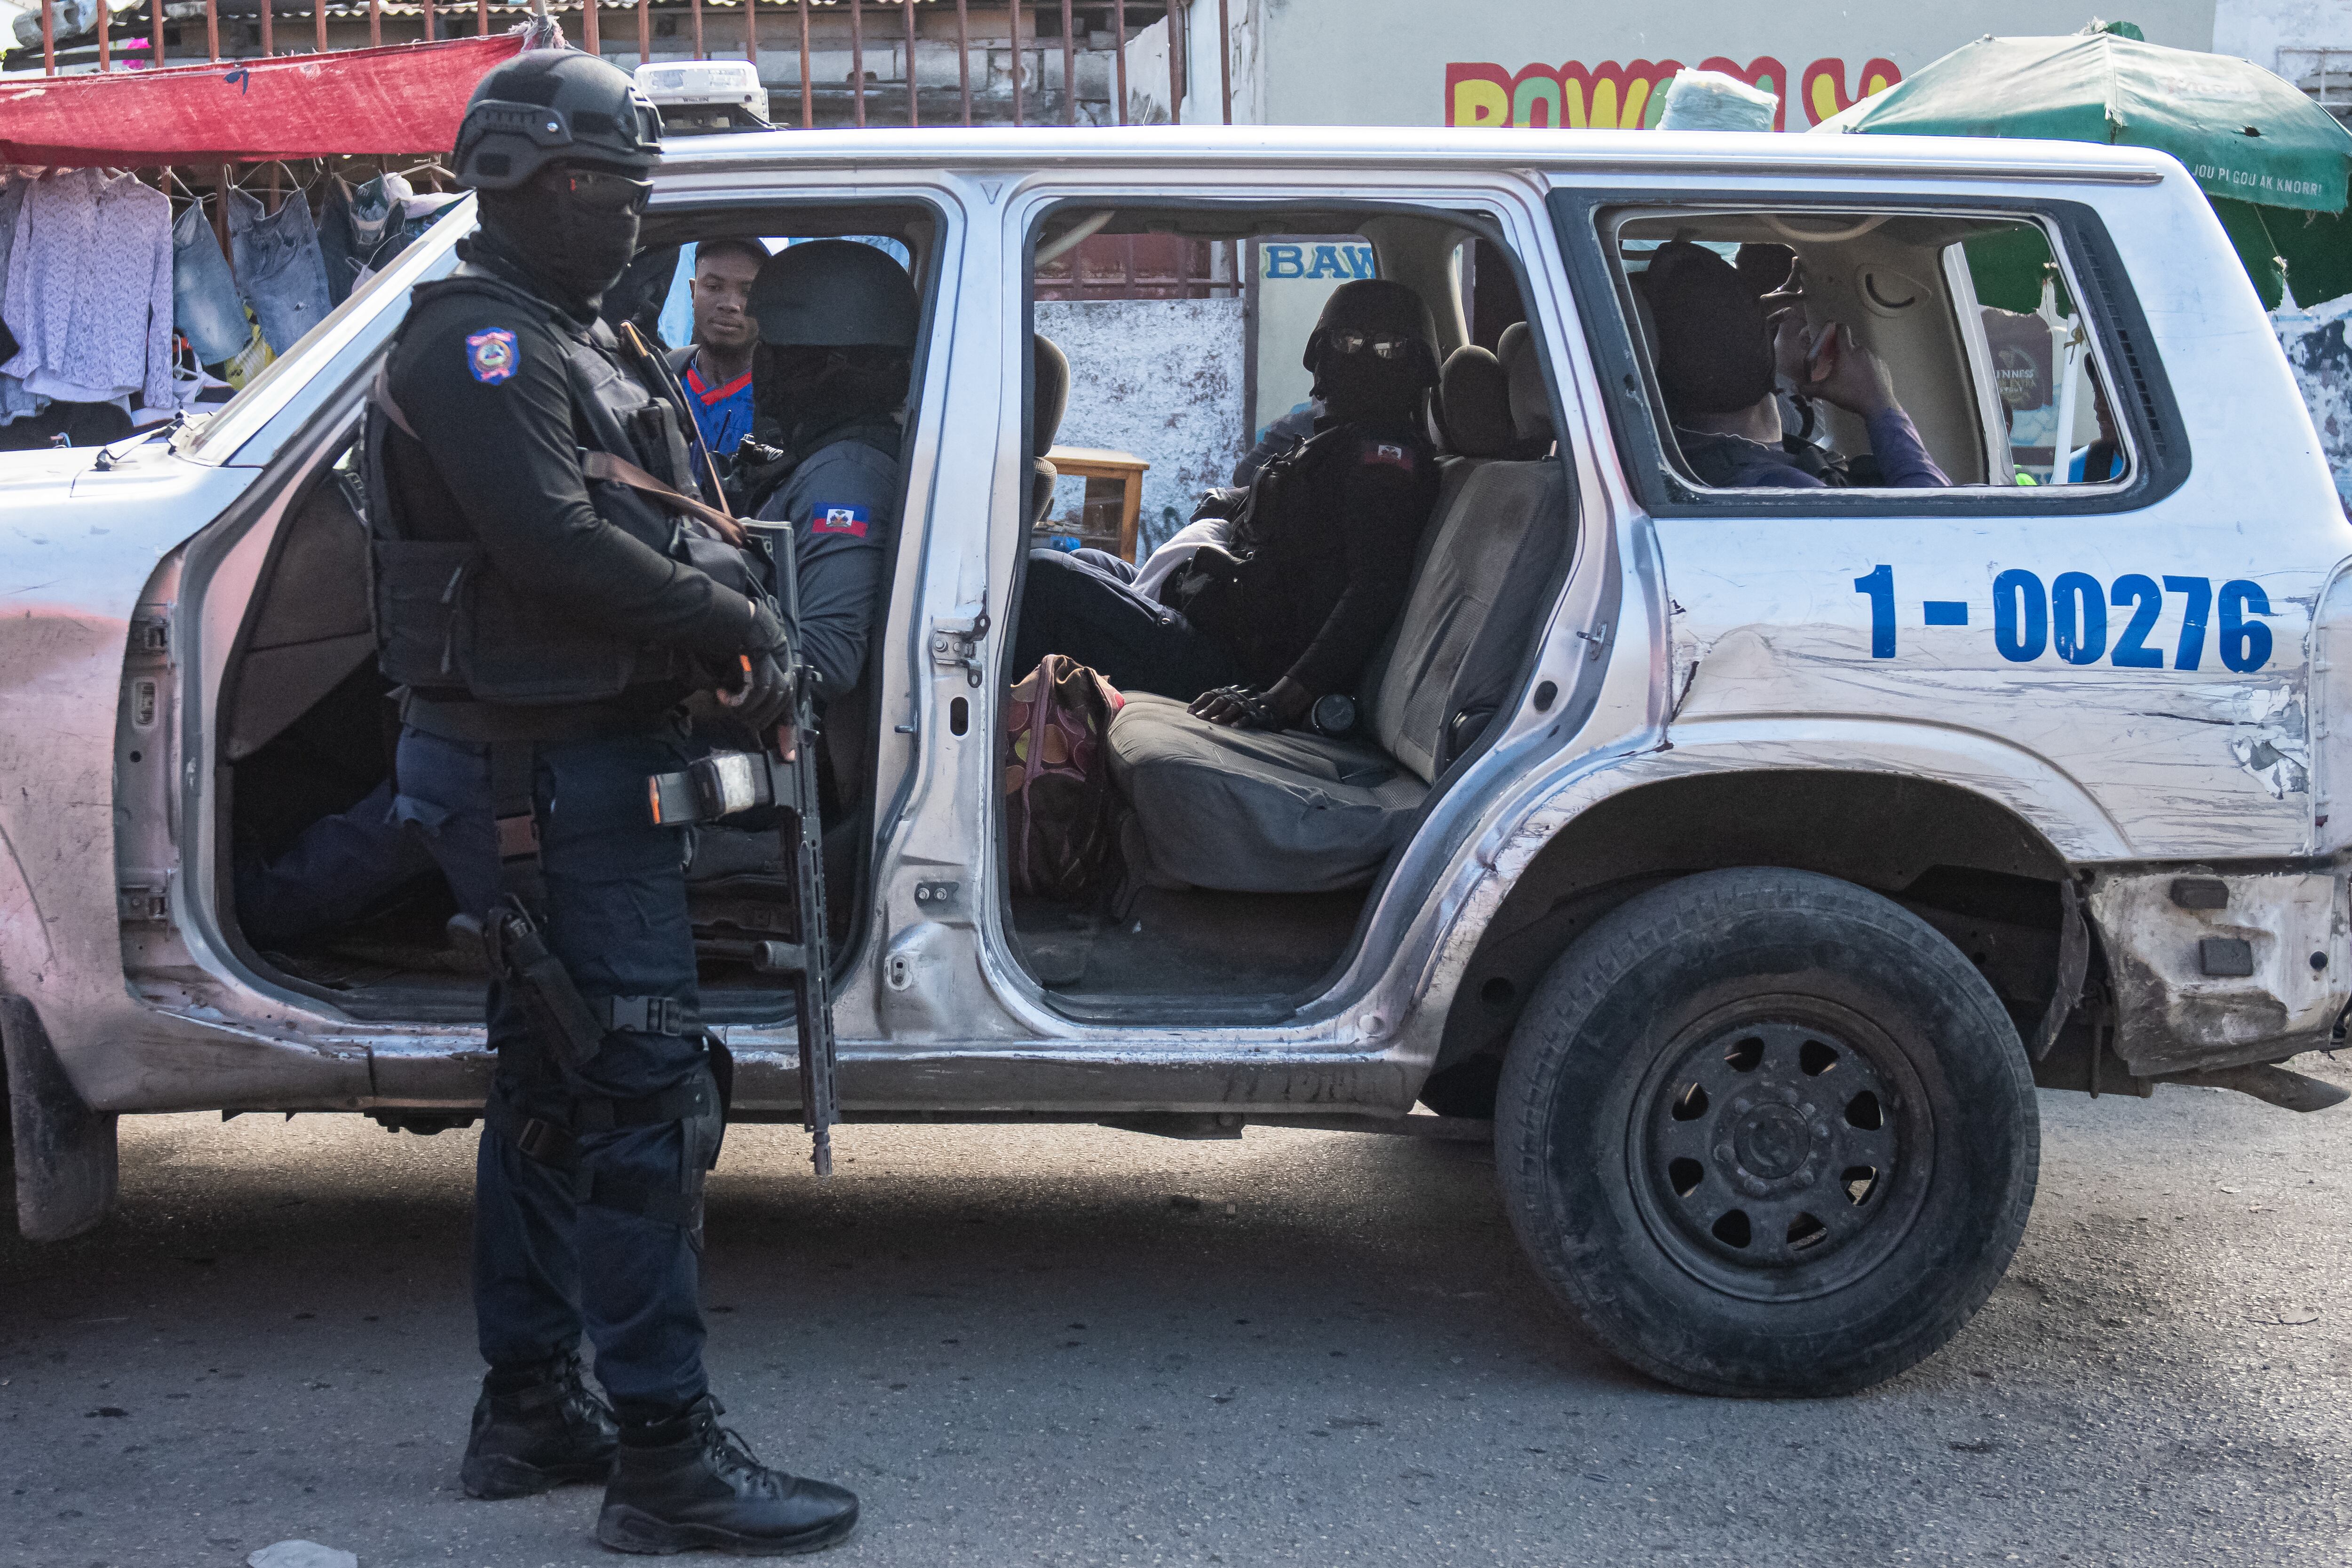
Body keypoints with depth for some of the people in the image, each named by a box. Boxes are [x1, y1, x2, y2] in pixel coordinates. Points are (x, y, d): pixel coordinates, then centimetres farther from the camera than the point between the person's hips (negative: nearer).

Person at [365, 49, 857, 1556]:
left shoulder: (580, 342, 19)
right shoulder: (477, 344, -13)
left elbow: (667, 526, 16)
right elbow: (556, 543, -26)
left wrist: (736, 602, -5)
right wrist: (733, 624, -18)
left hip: (577, 761, 11)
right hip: (543, 769, -11)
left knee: (556, 1085, 16)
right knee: (647, 1087, -11)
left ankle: (533, 1407, 27)